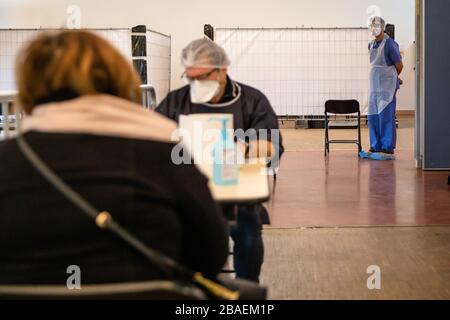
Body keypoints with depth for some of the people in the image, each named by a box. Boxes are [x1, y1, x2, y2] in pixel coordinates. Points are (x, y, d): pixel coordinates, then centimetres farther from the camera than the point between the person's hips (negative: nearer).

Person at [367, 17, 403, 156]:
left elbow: (399, 66, -4)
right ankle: (376, 145, 14)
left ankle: (388, 146, -3)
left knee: (386, 115, -7)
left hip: (387, 85, -7)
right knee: (373, 116, 7)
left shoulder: (389, 44, -11)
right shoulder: (371, 45, 12)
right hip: (374, 85, 7)